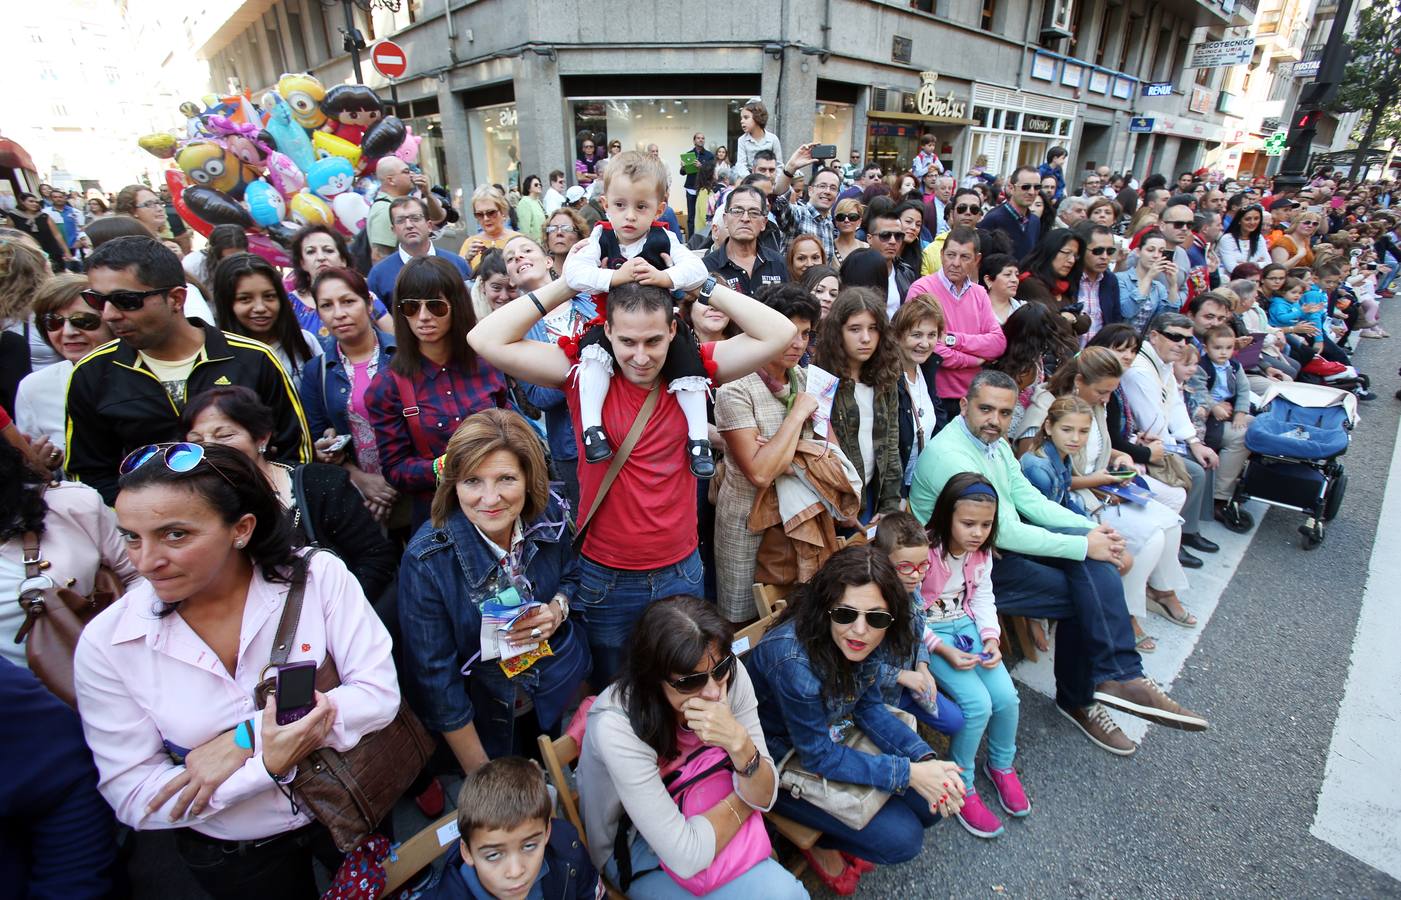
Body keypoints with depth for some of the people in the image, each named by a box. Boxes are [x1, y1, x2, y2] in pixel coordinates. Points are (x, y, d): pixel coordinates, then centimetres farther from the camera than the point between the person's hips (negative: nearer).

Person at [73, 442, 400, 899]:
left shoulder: (317, 577, -22)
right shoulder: (106, 643, -18)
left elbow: (380, 693, -22)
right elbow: (133, 798, -16)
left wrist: (245, 739, -28)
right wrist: (267, 765, -31)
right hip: (231, 856, 0)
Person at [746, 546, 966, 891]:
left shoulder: (865, 643, -17)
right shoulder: (794, 659, -37)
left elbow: (869, 706, -2)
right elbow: (819, 757, -26)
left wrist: (925, 759, -16)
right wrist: (909, 773, -24)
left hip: (837, 735, 7)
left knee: (933, 804, 4)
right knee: (901, 838, -11)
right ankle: (818, 841, 17)